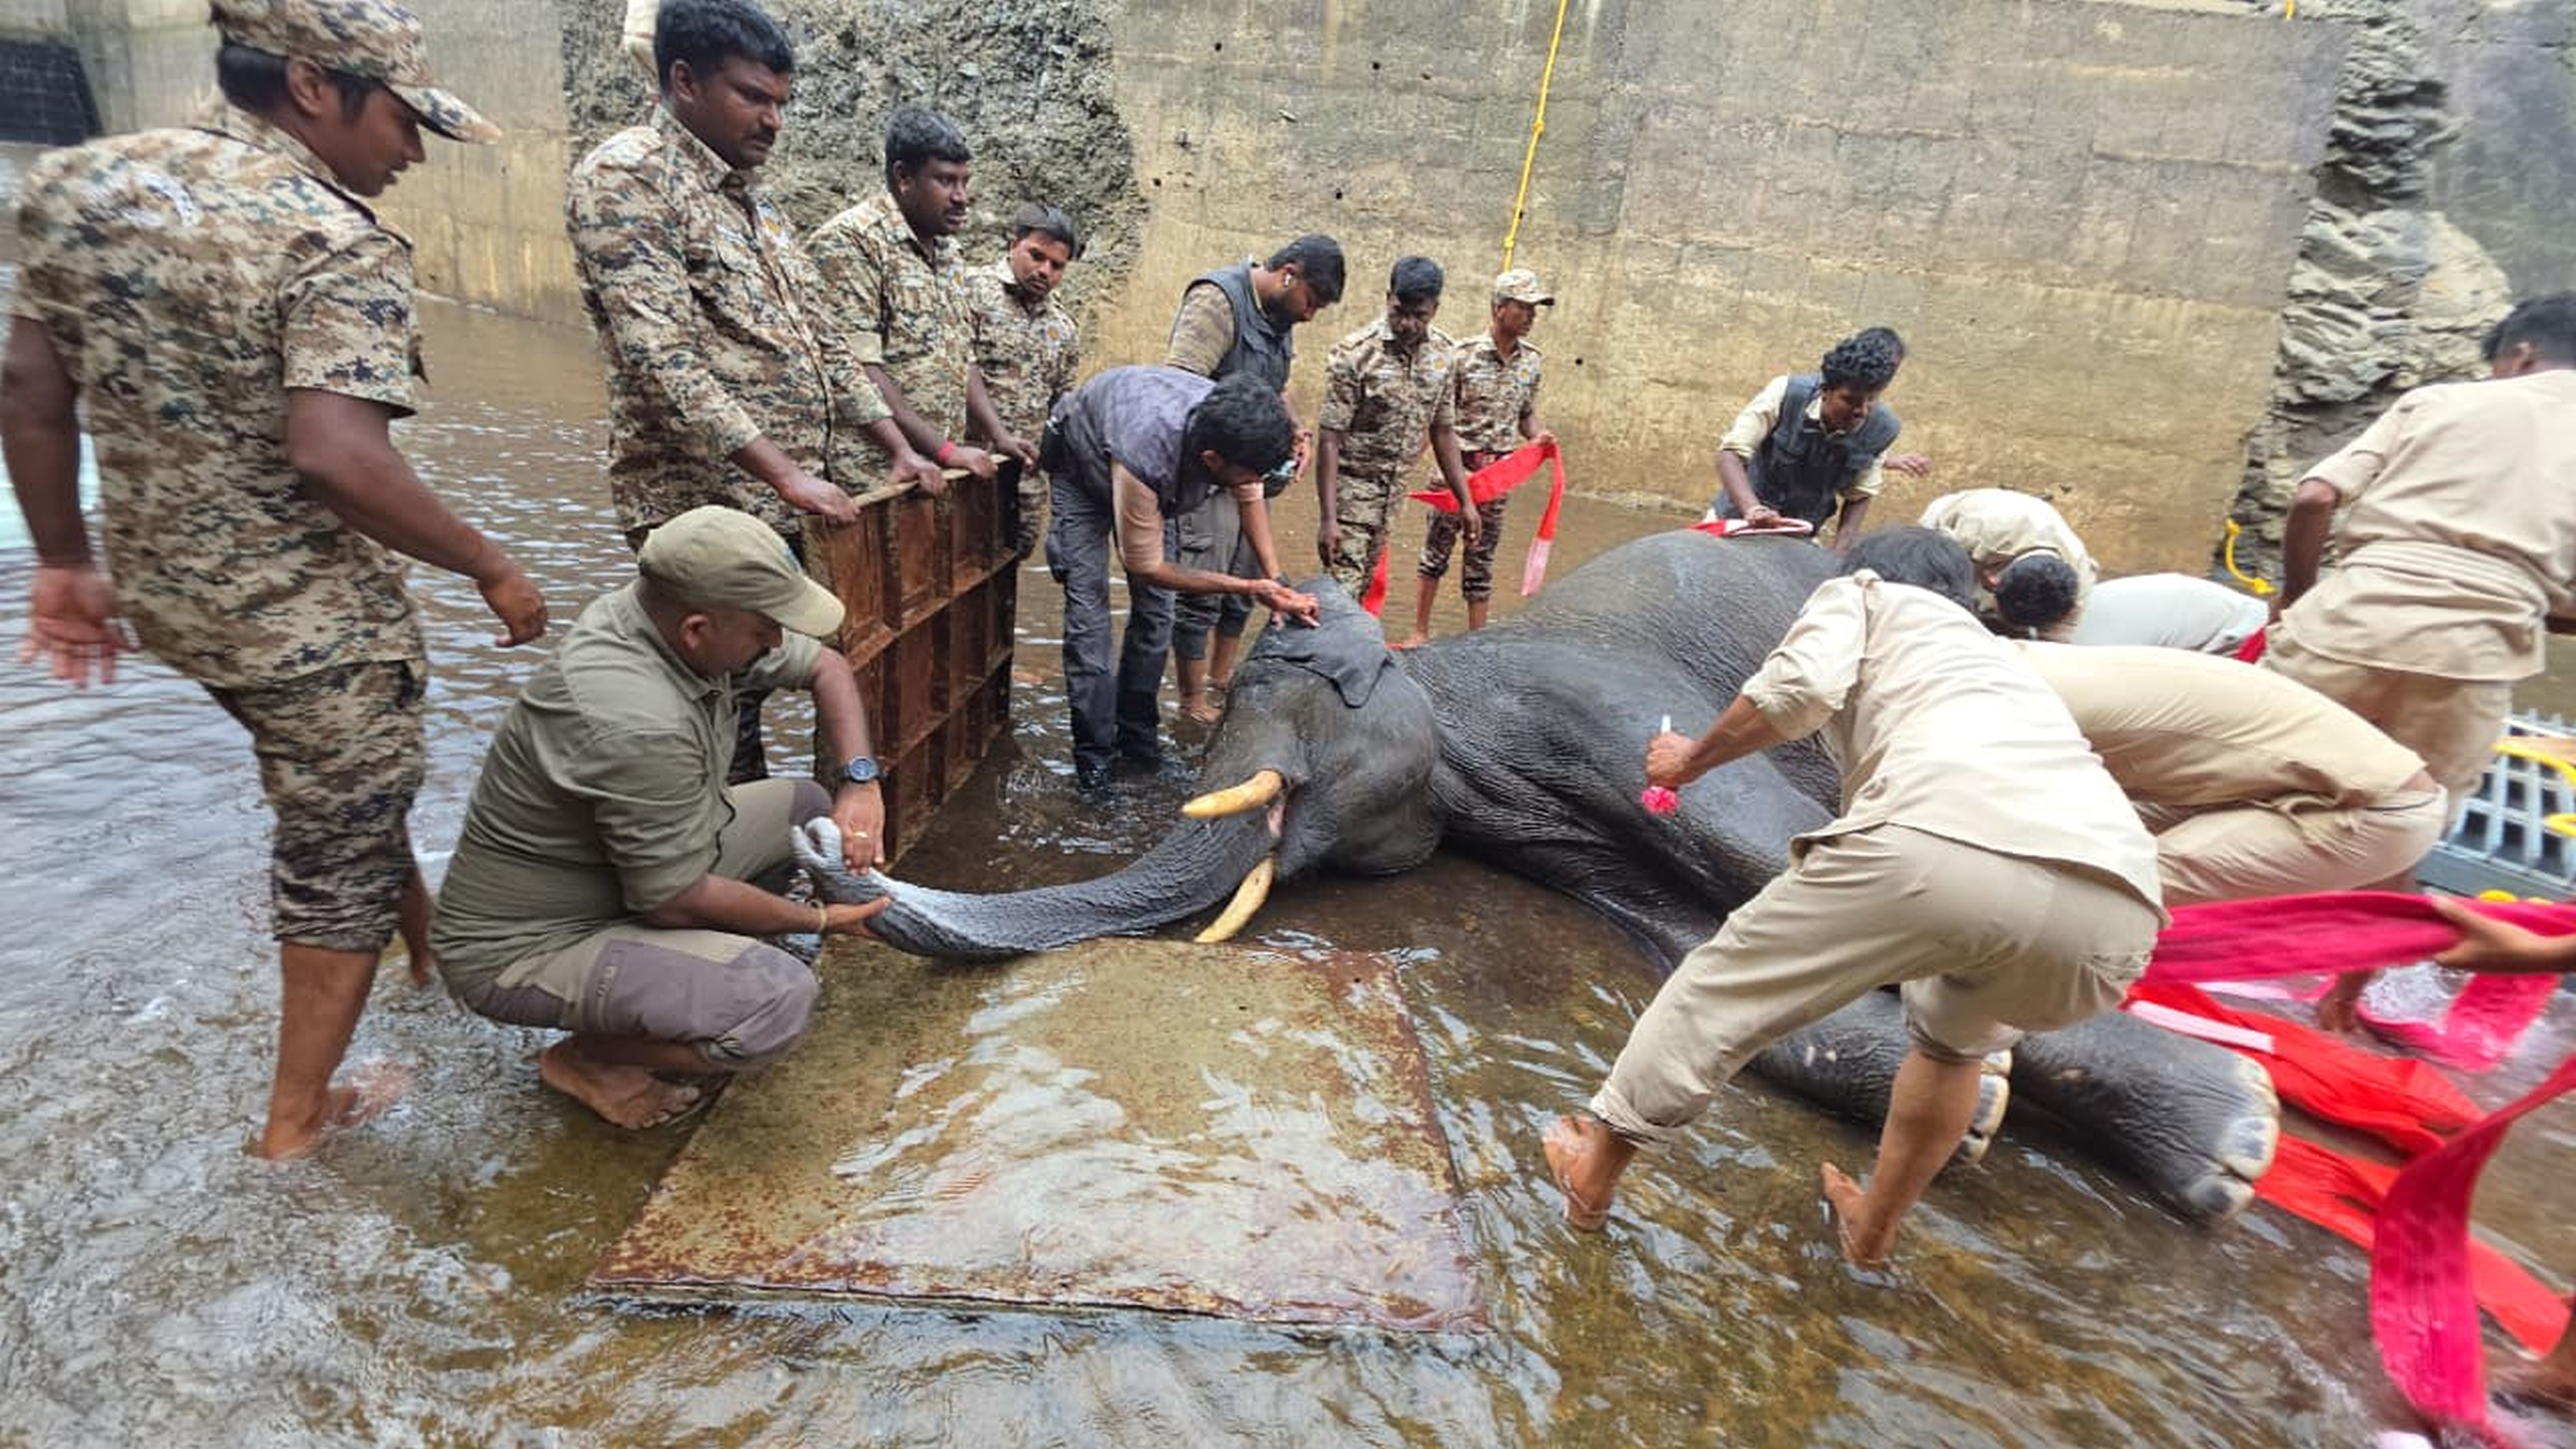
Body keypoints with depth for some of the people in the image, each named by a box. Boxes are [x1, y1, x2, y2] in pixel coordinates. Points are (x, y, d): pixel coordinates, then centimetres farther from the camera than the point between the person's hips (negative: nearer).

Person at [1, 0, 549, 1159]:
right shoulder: (339, 245, -20)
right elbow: (337, 458, -31)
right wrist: (490, 568, -20)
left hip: (164, 588, 8)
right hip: (312, 614, -7)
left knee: (328, 796, 30)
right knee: (341, 848, 10)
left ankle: (419, 933, 49)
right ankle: (298, 1117, 25)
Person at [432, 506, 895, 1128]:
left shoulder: (668, 615, -10)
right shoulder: (640, 726, -36)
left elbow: (826, 666, 5)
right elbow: (677, 902, -26)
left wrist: (860, 782, -9)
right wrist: (820, 920, -12)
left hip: (631, 871, 9)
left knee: (807, 805, 8)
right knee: (779, 1000, -28)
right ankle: (587, 1057, 1)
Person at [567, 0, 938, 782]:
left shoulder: (754, 195, 18)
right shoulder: (625, 177, -9)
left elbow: (821, 341, 19)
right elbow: (662, 360, -20)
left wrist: (897, 451, 12)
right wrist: (787, 475, -24)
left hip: (791, 507, 8)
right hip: (710, 508, -8)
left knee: (748, 696, 14)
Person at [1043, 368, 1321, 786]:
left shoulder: (1234, 431, -32)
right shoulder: (1146, 458, -47)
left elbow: (1250, 497, -7)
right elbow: (1147, 567, -31)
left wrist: (1275, 580, -17)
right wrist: (1248, 588, -33)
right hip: (1082, 466, -5)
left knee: (1156, 610, 0)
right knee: (1088, 606, -13)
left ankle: (1136, 732, 15)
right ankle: (1094, 749, -4)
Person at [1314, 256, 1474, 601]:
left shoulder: (1445, 353, 0)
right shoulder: (1355, 354, -17)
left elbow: (1443, 432, 10)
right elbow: (1330, 440, -17)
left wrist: (1466, 501, 9)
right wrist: (1327, 519, -22)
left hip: (1394, 491, 6)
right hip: (1351, 487, -6)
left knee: (1363, 590, 13)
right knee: (1342, 593, -9)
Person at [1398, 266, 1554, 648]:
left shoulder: (1532, 361, 5)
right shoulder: (1464, 355, -11)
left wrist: (1536, 435, -6)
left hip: (1501, 470, 4)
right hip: (1457, 463, -4)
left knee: (1482, 557, 10)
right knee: (1438, 547, 3)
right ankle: (1421, 632, 15)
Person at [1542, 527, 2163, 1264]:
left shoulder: (1862, 594, 26)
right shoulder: (1998, 659, 44)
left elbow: (1801, 687, 3)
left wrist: (1692, 758, 19)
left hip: (1945, 839, -6)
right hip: (2117, 910, 7)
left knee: (1726, 984, 16)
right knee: (1954, 1034, 38)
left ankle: (1592, 1174, 31)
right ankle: (1874, 1222, 48)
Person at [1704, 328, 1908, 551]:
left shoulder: (1881, 429, -16)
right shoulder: (1786, 394, -27)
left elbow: (1860, 497, -5)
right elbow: (1730, 453, -28)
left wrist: (1839, 556, -19)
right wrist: (1753, 510, -43)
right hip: (1740, 519, -2)